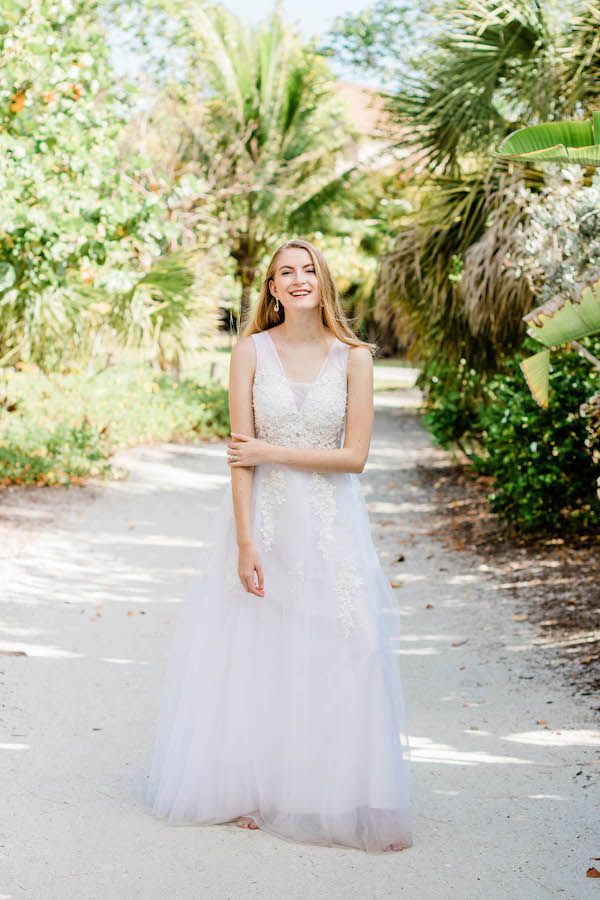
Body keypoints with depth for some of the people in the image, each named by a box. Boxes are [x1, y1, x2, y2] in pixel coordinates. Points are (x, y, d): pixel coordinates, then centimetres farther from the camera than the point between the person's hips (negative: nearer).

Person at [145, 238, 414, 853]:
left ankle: (330, 797, 12)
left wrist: (274, 451, -10)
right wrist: (245, 542, -12)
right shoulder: (251, 351, -1)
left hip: (329, 526, 0)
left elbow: (354, 456, -6)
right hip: (263, 518, 0)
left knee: (332, 659, -1)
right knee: (252, 657, 5)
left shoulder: (353, 358, -1)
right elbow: (241, 456, -6)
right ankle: (252, 792, 19)